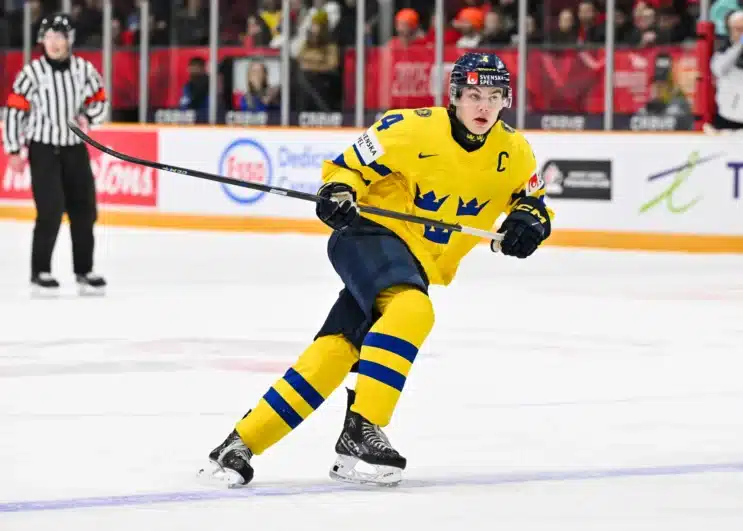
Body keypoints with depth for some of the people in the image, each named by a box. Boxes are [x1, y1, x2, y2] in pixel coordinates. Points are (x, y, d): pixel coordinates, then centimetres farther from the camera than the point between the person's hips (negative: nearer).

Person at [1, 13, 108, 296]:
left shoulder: (84, 70, 1)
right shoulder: (31, 73, -9)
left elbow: (100, 102, 12)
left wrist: (87, 116, -10)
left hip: (75, 148, 4)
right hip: (43, 149, -4)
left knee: (84, 209, 6)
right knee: (51, 210, -13)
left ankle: (84, 271, 17)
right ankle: (40, 272, -3)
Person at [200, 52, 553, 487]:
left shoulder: (513, 152, 1)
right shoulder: (414, 129, -14)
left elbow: (532, 199, 15)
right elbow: (350, 165, -6)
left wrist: (529, 219, -8)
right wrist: (338, 193, -26)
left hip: (420, 266, 5)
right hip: (371, 234, -5)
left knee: (337, 349, -7)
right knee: (411, 309, -34)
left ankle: (243, 442, -4)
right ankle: (359, 430, -33)